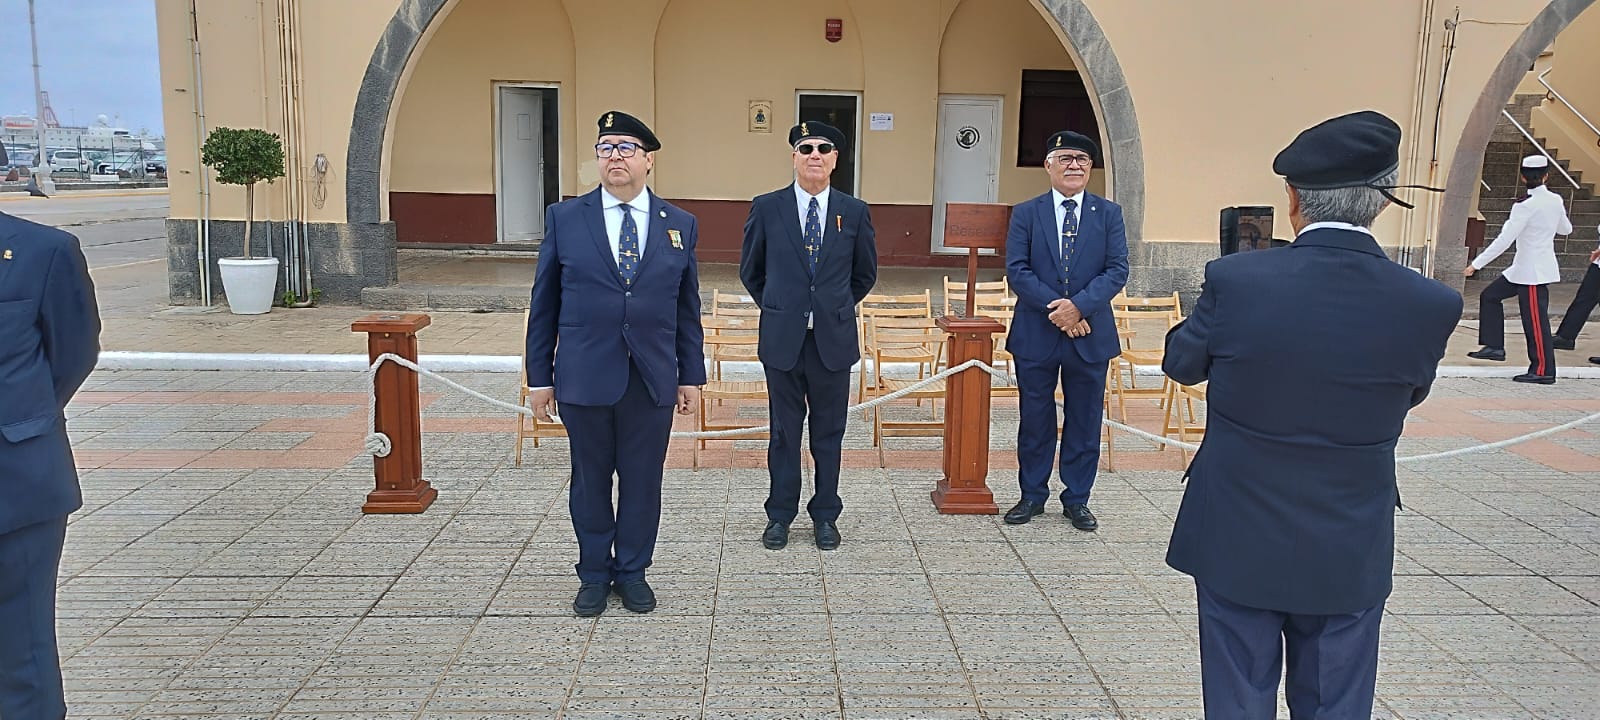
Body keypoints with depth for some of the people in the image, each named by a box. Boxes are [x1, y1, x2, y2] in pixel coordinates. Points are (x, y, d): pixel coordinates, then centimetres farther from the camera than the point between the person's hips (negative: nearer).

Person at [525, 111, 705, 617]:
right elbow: (544, 305, 3)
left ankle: (632, 571, 26)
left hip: (653, 380, 1)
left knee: (642, 480, 9)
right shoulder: (564, 218, 2)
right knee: (590, 480, 10)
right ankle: (594, 574, 26)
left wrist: (691, 376, 6)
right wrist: (540, 376, 0)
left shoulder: (679, 225, 6)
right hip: (584, 376, -1)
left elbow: (688, 309, 8)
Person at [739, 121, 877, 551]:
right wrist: (779, 308, 11)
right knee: (784, 430, 9)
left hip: (834, 339, 1)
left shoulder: (854, 213, 1)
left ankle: (826, 515, 24)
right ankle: (780, 515, 22)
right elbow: (750, 271, 11)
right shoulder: (766, 208, -1)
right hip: (782, 338, -1)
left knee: (829, 432, 10)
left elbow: (865, 274, 14)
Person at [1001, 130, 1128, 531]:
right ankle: (1032, 496, 23)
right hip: (1036, 335, 0)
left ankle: (1077, 500, 21)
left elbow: (1118, 270, -4)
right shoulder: (1026, 214, 3)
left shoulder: (1109, 214, 5)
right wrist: (1055, 308, -17)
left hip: (1090, 335, 1)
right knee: (1035, 419, 9)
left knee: (1085, 420, 8)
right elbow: (1017, 270, -5)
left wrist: (1079, 305, -19)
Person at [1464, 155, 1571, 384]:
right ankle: (1494, 346, 17)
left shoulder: (1526, 206, -19)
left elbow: (1504, 240, -22)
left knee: (1535, 320, -2)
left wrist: (1477, 264, -19)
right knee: (1490, 295, 16)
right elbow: (1566, 229, 20)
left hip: (1532, 271, -9)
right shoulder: (1555, 201, 3)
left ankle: (1543, 371, 4)